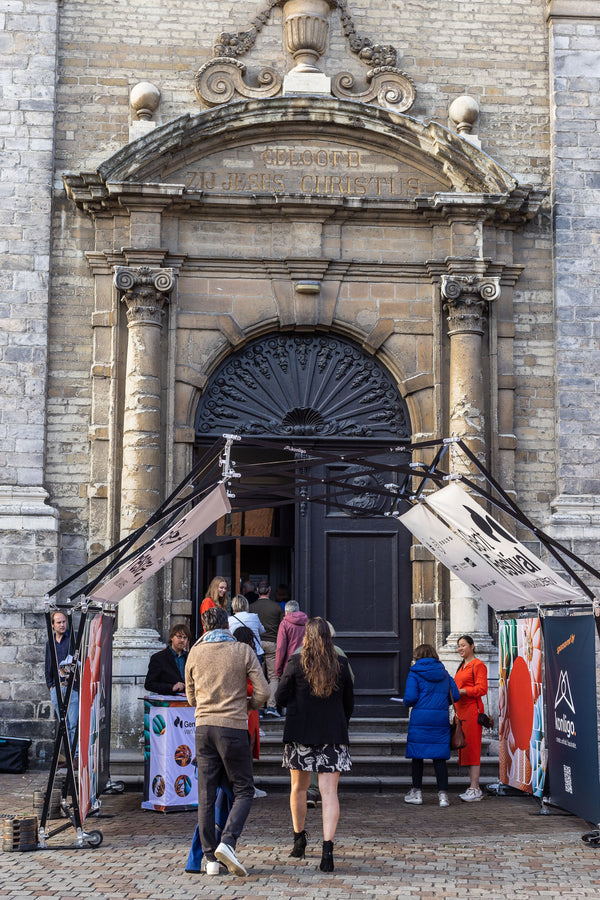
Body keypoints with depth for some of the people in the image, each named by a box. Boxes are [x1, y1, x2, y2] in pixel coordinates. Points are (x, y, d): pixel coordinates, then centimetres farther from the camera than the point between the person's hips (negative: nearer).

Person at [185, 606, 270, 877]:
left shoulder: (195, 654, 8)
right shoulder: (243, 651, -1)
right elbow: (262, 692, -5)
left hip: (204, 726, 3)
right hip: (233, 726, -3)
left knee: (206, 795, 6)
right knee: (243, 790, 6)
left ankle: (210, 857, 6)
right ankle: (227, 842, -13)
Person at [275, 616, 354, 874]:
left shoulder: (296, 662, -6)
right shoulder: (341, 664, 0)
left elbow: (281, 696, -2)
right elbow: (349, 702, 7)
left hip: (300, 733, 0)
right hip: (333, 733, 0)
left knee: (299, 787, 18)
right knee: (329, 792, -3)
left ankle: (299, 838, 33)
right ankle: (327, 847, -16)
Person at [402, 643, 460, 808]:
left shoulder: (415, 673, -3)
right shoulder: (444, 673, 10)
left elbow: (410, 697, -12)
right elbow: (455, 696, 7)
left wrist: (408, 703, 11)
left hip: (420, 719, -3)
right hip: (441, 719, 3)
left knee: (417, 754, 9)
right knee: (439, 756, 4)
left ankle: (416, 792, 16)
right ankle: (443, 794, 0)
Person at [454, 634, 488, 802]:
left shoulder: (478, 665, -7)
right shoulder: (462, 666, 21)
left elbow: (481, 689, -15)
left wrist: (461, 691, -20)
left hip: (472, 709, -9)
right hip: (461, 709, 9)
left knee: (472, 748, -10)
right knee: (465, 749, 8)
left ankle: (474, 790, -10)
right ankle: (474, 788, 13)